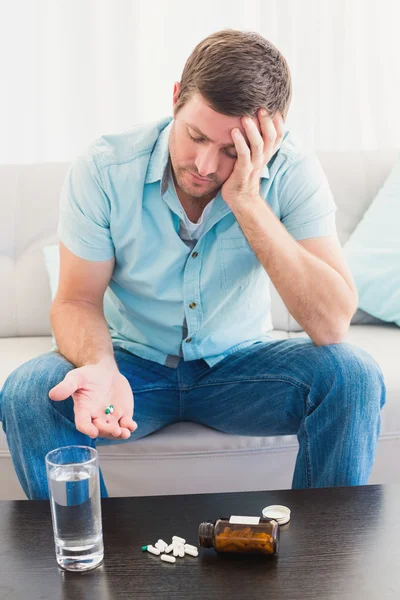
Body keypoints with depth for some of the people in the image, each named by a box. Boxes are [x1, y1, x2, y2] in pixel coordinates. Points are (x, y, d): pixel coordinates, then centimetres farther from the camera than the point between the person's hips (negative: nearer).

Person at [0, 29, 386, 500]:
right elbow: (77, 301, -11)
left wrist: (248, 202, -34)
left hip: (240, 362, 0)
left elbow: (332, 324, -27)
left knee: (354, 377, -26)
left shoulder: (292, 173, -18)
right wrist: (100, 369, -35)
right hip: (133, 362, 0)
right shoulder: (102, 169, -18)